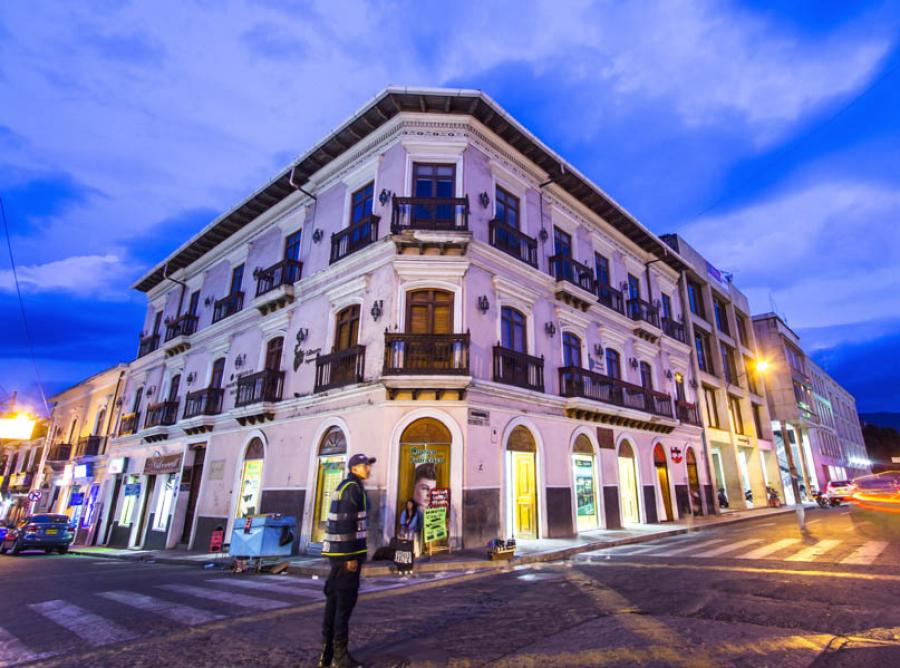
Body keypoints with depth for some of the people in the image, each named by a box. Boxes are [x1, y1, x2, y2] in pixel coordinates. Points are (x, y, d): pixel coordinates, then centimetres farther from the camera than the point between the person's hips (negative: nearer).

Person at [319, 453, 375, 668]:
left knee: (334, 599, 13)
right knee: (346, 600, -2)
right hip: (346, 551, -10)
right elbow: (346, 523, -21)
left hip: (338, 550, 10)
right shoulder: (353, 488, -15)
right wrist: (351, 556, -20)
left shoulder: (345, 487, 16)